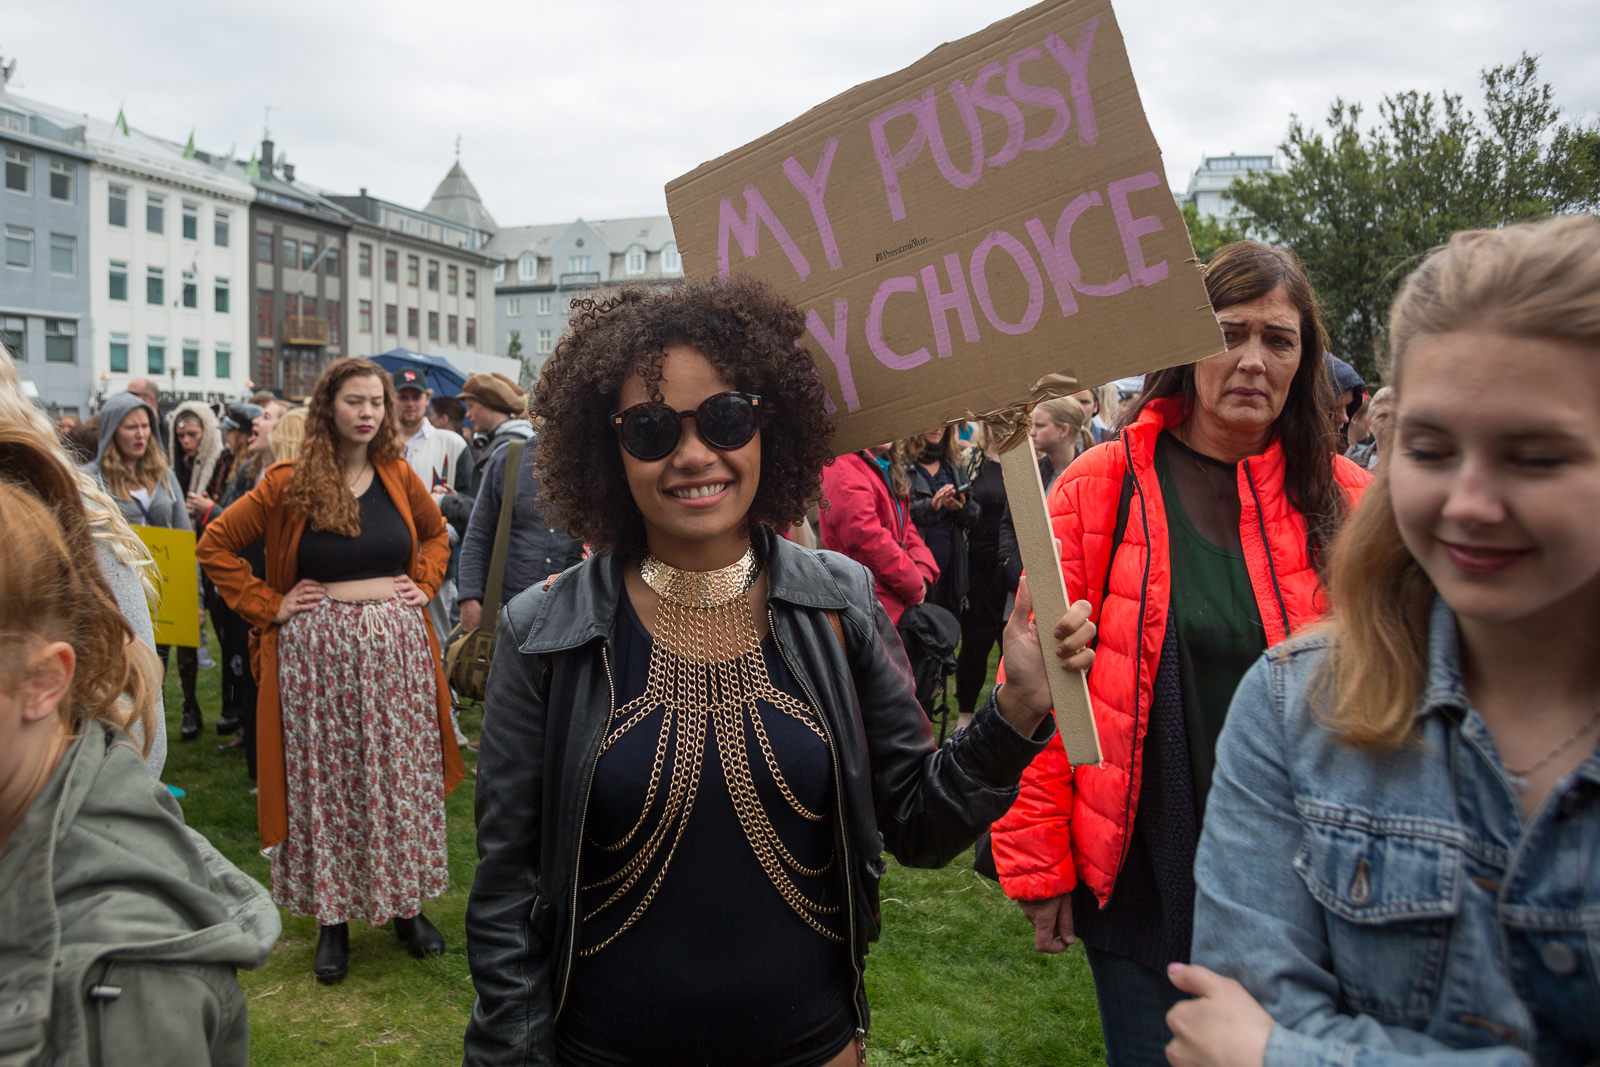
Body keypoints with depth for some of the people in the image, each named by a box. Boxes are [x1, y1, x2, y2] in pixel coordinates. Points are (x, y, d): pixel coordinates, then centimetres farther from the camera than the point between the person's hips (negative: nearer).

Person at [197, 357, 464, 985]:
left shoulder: (399, 476, 5)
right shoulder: (288, 485, -4)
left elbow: (436, 534, 22)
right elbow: (215, 546, 1)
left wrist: (424, 584, 6)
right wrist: (270, 605, -5)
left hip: (398, 646, 3)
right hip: (320, 651, -2)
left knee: (404, 778, 9)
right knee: (326, 784, 5)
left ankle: (407, 904, 24)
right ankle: (332, 917, 19)